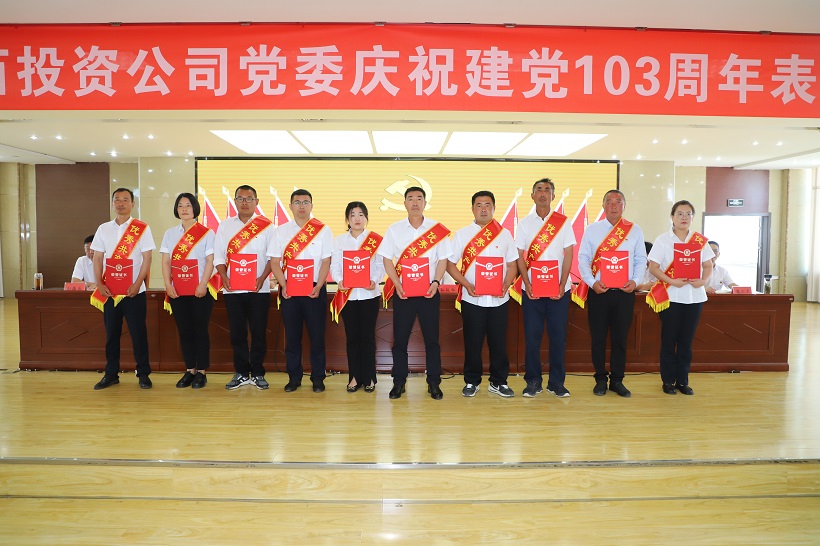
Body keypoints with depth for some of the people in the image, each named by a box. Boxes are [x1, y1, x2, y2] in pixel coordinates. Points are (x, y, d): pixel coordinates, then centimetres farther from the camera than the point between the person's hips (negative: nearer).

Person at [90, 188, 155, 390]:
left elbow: (147, 258, -4)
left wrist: (137, 284, -14)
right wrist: (99, 284, -4)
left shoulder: (142, 228, -1)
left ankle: (143, 374, 11)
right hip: (109, 291, 3)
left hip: (134, 290, -3)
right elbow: (97, 258, 8)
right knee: (111, 333, 9)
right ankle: (111, 374, 19)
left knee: (138, 333, 1)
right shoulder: (103, 229, 9)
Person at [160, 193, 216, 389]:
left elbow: (210, 261, -5)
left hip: (200, 291, -4)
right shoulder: (170, 233, 12)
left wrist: (203, 285, -15)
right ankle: (189, 371, 15)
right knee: (184, 331, 7)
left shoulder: (206, 233, 1)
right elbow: (166, 262, 8)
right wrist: (168, 284, -5)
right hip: (177, 291, 4)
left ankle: (201, 372, 8)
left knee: (200, 330, 0)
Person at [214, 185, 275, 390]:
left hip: (259, 289, -2)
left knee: (259, 333, 2)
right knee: (237, 333, 6)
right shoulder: (225, 225, 10)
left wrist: (262, 278, -11)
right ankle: (241, 373, 17)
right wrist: (224, 277, -6)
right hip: (232, 289, 2)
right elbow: (218, 256, 8)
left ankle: (258, 374, 13)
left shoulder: (266, 226, 3)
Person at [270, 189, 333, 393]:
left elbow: (326, 261, -2)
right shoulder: (282, 231, 6)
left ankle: (318, 378, 13)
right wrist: (284, 285, -9)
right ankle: (294, 377, 17)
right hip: (289, 290, 2)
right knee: (292, 335, 7)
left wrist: (318, 287, -12)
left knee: (317, 335, 2)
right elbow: (275, 261, 4)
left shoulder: (322, 230, 2)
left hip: (315, 290, -1)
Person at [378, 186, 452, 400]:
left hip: (429, 293, 0)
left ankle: (434, 383, 15)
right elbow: (387, 259, 3)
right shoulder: (394, 229, 3)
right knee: (400, 339, 5)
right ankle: (399, 382, 17)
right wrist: (397, 284, -10)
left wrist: (435, 282, -13)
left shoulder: (438, 230, 1)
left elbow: (443, 259, 2)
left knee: (432, 340, 4)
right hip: (402, 292, 1)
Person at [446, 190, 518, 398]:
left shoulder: (504, 234, 6)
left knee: (499, 342, 7)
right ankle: (472, 381, 21)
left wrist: (505, 286, -9)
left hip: (498, 300, 1)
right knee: (472, 342, 6)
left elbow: (512, 265, 8)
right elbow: (451, 265, 2)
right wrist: (467, 285, -12)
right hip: (471, 299, -1)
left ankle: (498, 382, 22)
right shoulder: (462, 234, 2)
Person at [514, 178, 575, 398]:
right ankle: (533, 381, 14)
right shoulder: (525, 223, 6)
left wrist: (562, 285, -8)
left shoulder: (563, 222, 4)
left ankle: (556, 382, 15)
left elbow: (568, 255, 1)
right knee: (532, 336, 3)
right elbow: (520, 257, 3)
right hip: (532, 289, 0)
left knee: (558, 336, 3)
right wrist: (527, 285, -8)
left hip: (558, 289, 0)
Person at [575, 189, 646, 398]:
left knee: (620, 339, 7)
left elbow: (641, 260, 7)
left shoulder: (635, 230, 7)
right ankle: (600, 380, 17)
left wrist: (635, 280, -9)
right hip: (598, 291, -1)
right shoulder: (592, 229, 4)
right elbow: (583, 259, 1)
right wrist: (592, 282, -11)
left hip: (624, 292, 1)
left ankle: (617, 381, 19)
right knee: (598, 338, 4)